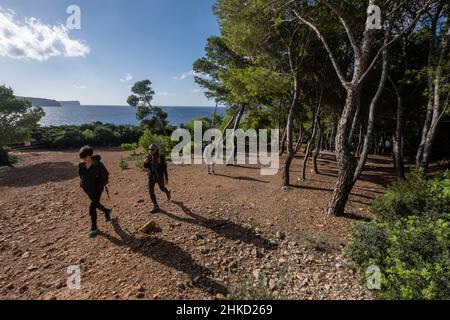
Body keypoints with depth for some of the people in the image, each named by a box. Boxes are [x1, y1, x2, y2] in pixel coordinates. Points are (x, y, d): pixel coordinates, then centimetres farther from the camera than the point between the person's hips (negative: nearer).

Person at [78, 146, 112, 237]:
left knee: (92, 207, -10)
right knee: (95, 203, 22)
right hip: (88, 189, 6)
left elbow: (106, 176, -10)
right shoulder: (81, 165, -6)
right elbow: (81, 174, 15)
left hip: (97, 189, -6)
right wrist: (83, 184, 8)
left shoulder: (98, 164, -20)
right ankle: (107, 211, 51)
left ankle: (94, 228, 4)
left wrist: (100, 185, -10)